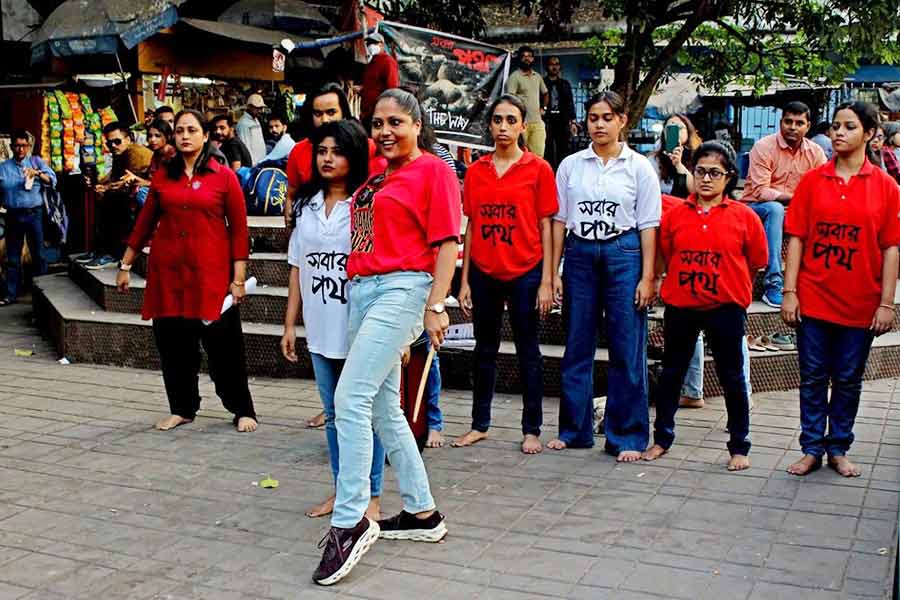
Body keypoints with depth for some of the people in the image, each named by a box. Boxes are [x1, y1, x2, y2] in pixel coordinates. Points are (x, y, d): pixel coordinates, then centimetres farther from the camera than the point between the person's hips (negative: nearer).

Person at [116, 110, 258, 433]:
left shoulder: (224, 176, 0)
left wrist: (239, 277, -6)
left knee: (224, 345, -1)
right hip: (168, 273, 3)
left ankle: (243, 410, 13)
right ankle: (182, 408, 24)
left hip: (211, 273, -3)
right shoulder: (162, 176, 8)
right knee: (173, 343, 8)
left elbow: (239, 229, -2)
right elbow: (145, 223, 14)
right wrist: (125, 265, 14)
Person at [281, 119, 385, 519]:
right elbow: (297, 268, 12)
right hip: (321, 329, 6)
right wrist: (290, 325, 11)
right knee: (334, 414, 16)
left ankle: (370, 496, 16)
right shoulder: (308, 205, 10)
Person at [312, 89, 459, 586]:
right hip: (361, 291, 8)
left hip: (401, 288, -8)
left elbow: (447, 244, -9)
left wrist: (435, 307, -15)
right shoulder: (375, 177, 18)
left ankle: (349, 522, -10)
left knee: (351, 399, -17)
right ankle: (423, 514, 23)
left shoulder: (432, 171, -3)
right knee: (384, 409, 11)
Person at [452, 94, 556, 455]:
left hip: (524, 273, -3)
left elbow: (546, 227, -3)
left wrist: (546, 282, -7)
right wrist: (464, 281, 5)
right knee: (484, 350, 12)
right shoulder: (475, 171, 6)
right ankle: (480, 424, 24)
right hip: (484, 273, 3)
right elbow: (471, 227, 8)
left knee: (528, 351, 5)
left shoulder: (538, 169, -3)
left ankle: (532, 430, 14)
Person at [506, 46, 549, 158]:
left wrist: (543, 108, 19)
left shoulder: (537, 77, 16)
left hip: (537, 122, 6)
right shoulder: (514, 77, -5)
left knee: (539, 155, 2)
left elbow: (545, 93, 32)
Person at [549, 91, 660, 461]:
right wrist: (553, 272, 4)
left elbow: (648, 226, 0)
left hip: (624, 254, -2)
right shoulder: (571, 165, 8)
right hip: (580, 254, 2)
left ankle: (627, 437, 8)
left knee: (627, 350, -1)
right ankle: (574, 430, 19)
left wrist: (647, 277, -6)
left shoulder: (638, 167, 2)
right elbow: (559, 221, 9)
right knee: (576, 347, 7)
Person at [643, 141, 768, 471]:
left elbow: (756, 262, 4)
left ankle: (739, 447, 20)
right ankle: (662, 438, 27)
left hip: (725, 308, -2)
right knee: (671, 373, 13)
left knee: (732, 378, 8)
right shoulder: (675, 214, 0)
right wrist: (688, 282, 9)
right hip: (680, 306, 2)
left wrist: (726, 286, 7)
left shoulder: (743, 216, -5)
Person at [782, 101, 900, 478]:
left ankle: (838, 449, 25)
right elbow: (796, 238, 1)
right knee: (813, 378, 7)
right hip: (814, 299, 0)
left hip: (860, 303, 0)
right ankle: (811, 449, 19)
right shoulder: (812, 181, 1)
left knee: (848, 380, 10)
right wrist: (789, 291, -5)